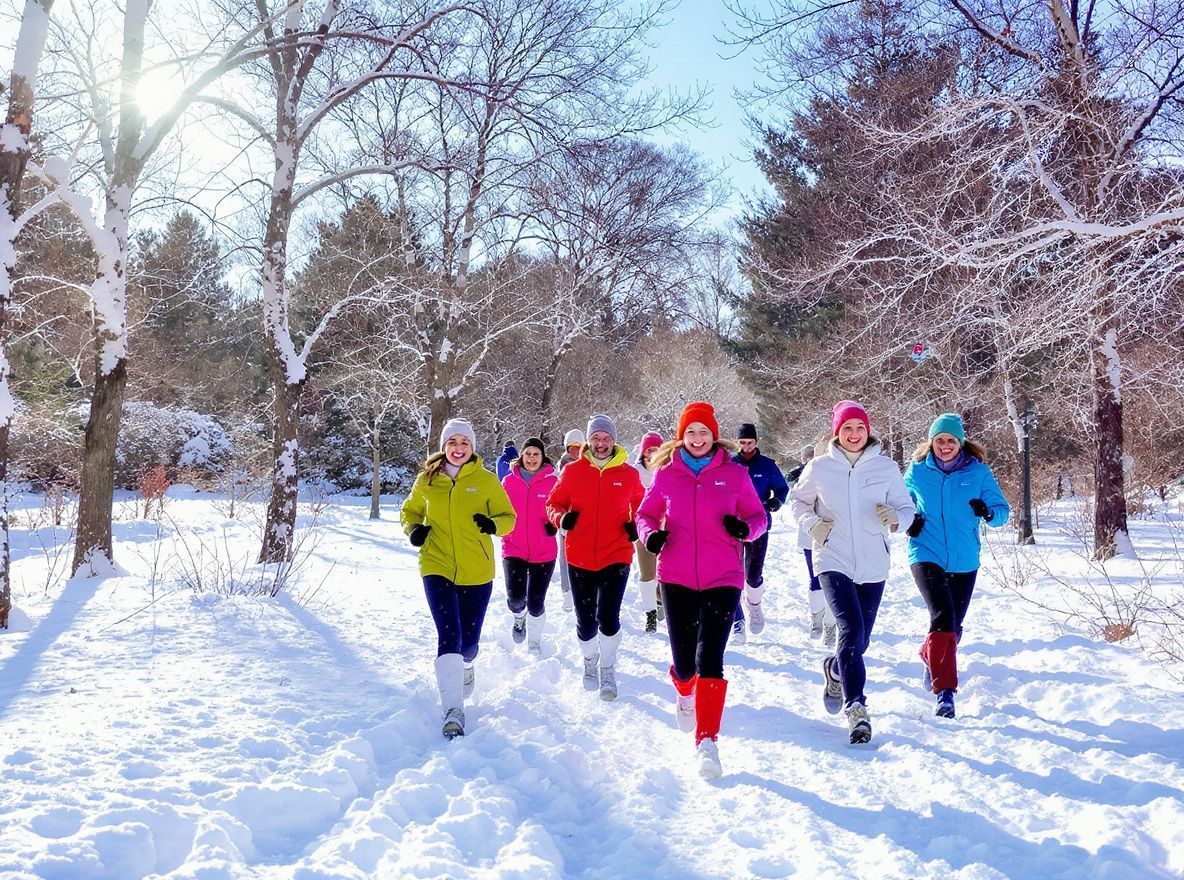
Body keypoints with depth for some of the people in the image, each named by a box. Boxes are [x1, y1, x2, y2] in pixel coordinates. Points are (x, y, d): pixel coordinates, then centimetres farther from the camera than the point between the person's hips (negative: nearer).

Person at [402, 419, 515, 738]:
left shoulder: (486, 481, -2)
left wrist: (493, 525, -18)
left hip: (477, 572, 1)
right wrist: (413, 530, -5)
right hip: (437, 568, 0)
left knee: (469, 640, 10)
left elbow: (508, 516, 5)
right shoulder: (427, 480, 2)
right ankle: (453, 710, -11)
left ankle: (465, 666, 47)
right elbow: (409, 511, 17)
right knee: (448, 636, -14)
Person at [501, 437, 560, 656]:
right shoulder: (509, 480, 2)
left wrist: (554, 524, -16)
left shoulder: (552, 481, -2)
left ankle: (534, 642, 30)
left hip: (543, 552, 0)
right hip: (514, 549, 1)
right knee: (515, 597, -14)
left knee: (536, 603, 2)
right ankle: (519, 616, 24)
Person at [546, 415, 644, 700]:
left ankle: (607, 669, 14)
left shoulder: (629, 474, 1)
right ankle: (590, 659, 39)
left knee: (608, 618, -11)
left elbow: (640, 506, 14)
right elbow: (554, 503, 8)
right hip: (580, 558, 1)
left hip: (616, 556, -1)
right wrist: (561, 518, -13)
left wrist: (635, 526, -5)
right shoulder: (572, 471, 0)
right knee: (585, 622, 8)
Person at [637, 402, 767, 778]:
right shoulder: (666, 475, 4)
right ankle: (684, 692, 44)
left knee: (710, 659, -13)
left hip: (722, 579, -1)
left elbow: (758, 515, 8)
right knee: (683, 659, 7)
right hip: (676, 578, 1)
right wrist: (650, 534, -7)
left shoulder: (735, 474, 1)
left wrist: (746, 528, -14)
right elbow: (646, 513, 14)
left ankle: (707, 740, -4)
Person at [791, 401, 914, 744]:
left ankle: (834, 670, 45)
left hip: (873, 565, 2)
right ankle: (856, 708, -17)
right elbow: (800, 502, 13)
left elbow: (907, 510, 4)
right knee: (851, 630, -21)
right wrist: (812, 523, -7)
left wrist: (895, 517, -19)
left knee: (860, 642, 12)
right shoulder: (819, 467, -2)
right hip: (833, 561, -2)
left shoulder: (886, 468, 0)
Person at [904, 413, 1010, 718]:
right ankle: (944, 691, -20)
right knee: (942, 617, -22)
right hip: (926, 555, -2)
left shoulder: (978, 471, -2)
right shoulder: (918, 470, -1)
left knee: (954, 626, 17)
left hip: (964, 561, 2)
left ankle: (931, 656, 48)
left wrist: (988, 512, -22)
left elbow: (1003, 510, 1)